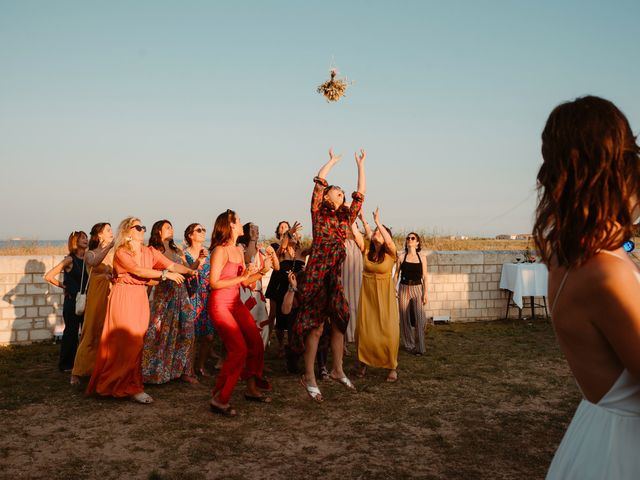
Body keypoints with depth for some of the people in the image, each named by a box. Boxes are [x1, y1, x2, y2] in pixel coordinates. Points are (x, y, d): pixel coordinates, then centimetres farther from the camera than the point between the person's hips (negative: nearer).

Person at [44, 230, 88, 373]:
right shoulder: (70, 259, -9)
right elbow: (48, 276, -12)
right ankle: (66, 364, 15)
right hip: (72, 301, -5)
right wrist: (64, 286, -3)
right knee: (71, 332, 3)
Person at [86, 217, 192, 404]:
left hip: (140, 297, 6)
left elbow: (172, 265, 0)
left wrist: (190, 271, -17)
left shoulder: (150, 252, 9)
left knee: (137, 342, 6)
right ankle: (132, 387, 1)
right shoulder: (121, 252, -6)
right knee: (128, 342, -7)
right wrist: (165, 274, -22)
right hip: (123, 297, -6)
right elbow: (138, 270, -19)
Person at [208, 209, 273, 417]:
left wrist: (262, 271, 1)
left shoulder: (239, 250, 12)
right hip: (220, 305, -8)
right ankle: (219, 398, -7)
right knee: (239, 349, -17)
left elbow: (245, 282, 14)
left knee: (256, 343, 5)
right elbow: (214, 283, -19)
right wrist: (242, 277, -18)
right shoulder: (220, 250, -14)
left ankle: (252, 388, 22)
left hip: (236, 304, 8)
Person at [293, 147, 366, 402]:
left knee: (338, 324, 10)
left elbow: (360, 194, 13)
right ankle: (309, 377, 2)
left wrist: (360, 165, 16)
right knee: (316, 325, -5)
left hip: (336, 275, 6)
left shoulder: (346, 217, 16)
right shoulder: (318, 212, 3)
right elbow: (319, 180, -5)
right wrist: (332, 161, 9)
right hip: (317, 273, -6)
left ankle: (337, 370, 24)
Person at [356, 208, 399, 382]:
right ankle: (363, 363, 22)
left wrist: (378, 222, -24)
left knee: (388, 332, -4)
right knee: (364, 331, 5)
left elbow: (389, 241, -28)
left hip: (384, 296, -3)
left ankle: (392, 367, 9)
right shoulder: (366, 251, 2)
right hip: (367, 295, 3)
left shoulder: (390, 253, -7)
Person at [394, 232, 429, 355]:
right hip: (404, 288, 1)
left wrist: (425, 293, -2)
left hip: (417, 289, -1)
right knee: (405, 317, 5)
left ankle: (419, 347, -1)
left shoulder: (422, 257, 2)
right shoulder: (401, 256, 2)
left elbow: (424, 276, 3)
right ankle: (408, 344, 19)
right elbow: (396, 274, 5)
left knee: (419, 317, -8)